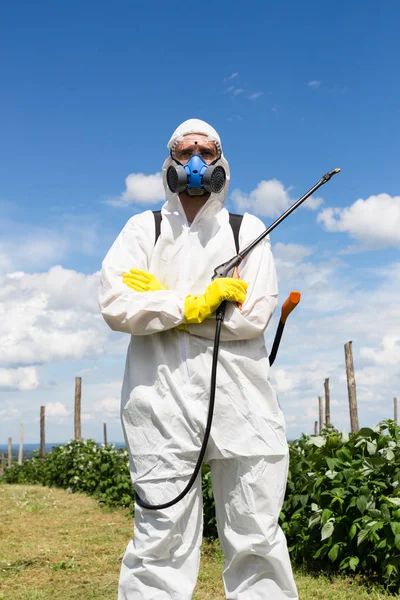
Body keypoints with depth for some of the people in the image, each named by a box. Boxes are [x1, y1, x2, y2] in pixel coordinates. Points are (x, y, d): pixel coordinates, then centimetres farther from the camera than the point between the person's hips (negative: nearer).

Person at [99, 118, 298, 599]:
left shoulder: (248, 230, 13)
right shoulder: (143, 229, 14)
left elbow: (254, 316, -3)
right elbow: (115, 306, -2)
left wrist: (161, 298, -5)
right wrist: (197, 301, -8)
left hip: (239, 397, 1)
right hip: (161, 400, 0)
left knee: (256, 540, 5)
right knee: (161, 538, 0)